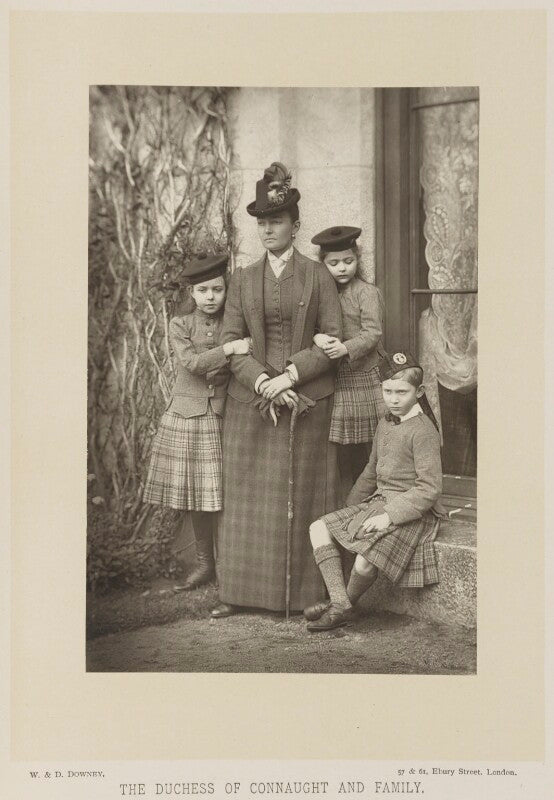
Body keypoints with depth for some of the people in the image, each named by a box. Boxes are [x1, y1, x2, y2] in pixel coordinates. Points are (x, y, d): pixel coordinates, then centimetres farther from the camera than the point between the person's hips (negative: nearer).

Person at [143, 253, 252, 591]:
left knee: (225, 495, -2)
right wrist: (229, 349, -23)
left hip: (224, 418, 0)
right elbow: (192, 363, -12)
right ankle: (205, 563, 23)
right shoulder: (180, 326, 3)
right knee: (197, 497, 8)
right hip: (187, 417, 1)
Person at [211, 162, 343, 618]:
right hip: (251, 401, 2)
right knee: (248, 495, 4)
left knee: (305, 495, 2)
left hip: (309, 401, -2)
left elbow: (333, 339, -2)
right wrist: (263, 383, -11)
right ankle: (238, 591, 13)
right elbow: (230, 342, 4)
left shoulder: (318, 276, 4)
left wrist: (289, 376, -13)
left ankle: (310, 592, 11)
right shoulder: (243, 280, 10)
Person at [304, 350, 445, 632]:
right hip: (378, 502, 9)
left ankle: (347, 601, 5)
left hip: (411, 511, -9)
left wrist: (389, 516, -22)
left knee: (366, 556, -29)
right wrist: (350, 508, 17)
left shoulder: (423, 431, -14)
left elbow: (430, 488, -19)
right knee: (319, 528, -4)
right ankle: (339, 604, -12)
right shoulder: (384, 425, 13)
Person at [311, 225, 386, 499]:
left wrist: (346, 348, -28)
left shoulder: (368, 293, -3)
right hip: (337, 383, 4)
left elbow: (372, 333, -12)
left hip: (366, 379, -4)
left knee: (372, 457, 0)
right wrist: (317, 338, -18)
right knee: (344, 460, 9)